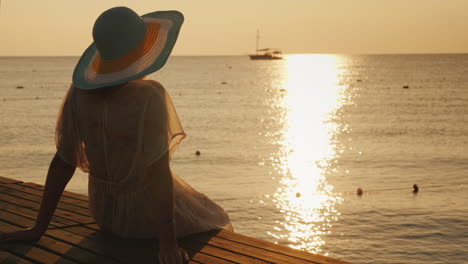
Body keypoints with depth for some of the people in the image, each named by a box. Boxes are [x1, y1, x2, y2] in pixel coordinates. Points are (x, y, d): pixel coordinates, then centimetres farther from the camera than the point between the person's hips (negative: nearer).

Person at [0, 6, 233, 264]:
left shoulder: (82, 88, -14)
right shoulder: (149, 97, -31)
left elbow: (62, 161, -9)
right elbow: (160, 172, -33)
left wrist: (39, 228, -3)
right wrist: (168, 243, -28)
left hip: (103, 210, 6)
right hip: (150, 212, -6)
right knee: (212, 227, 28)